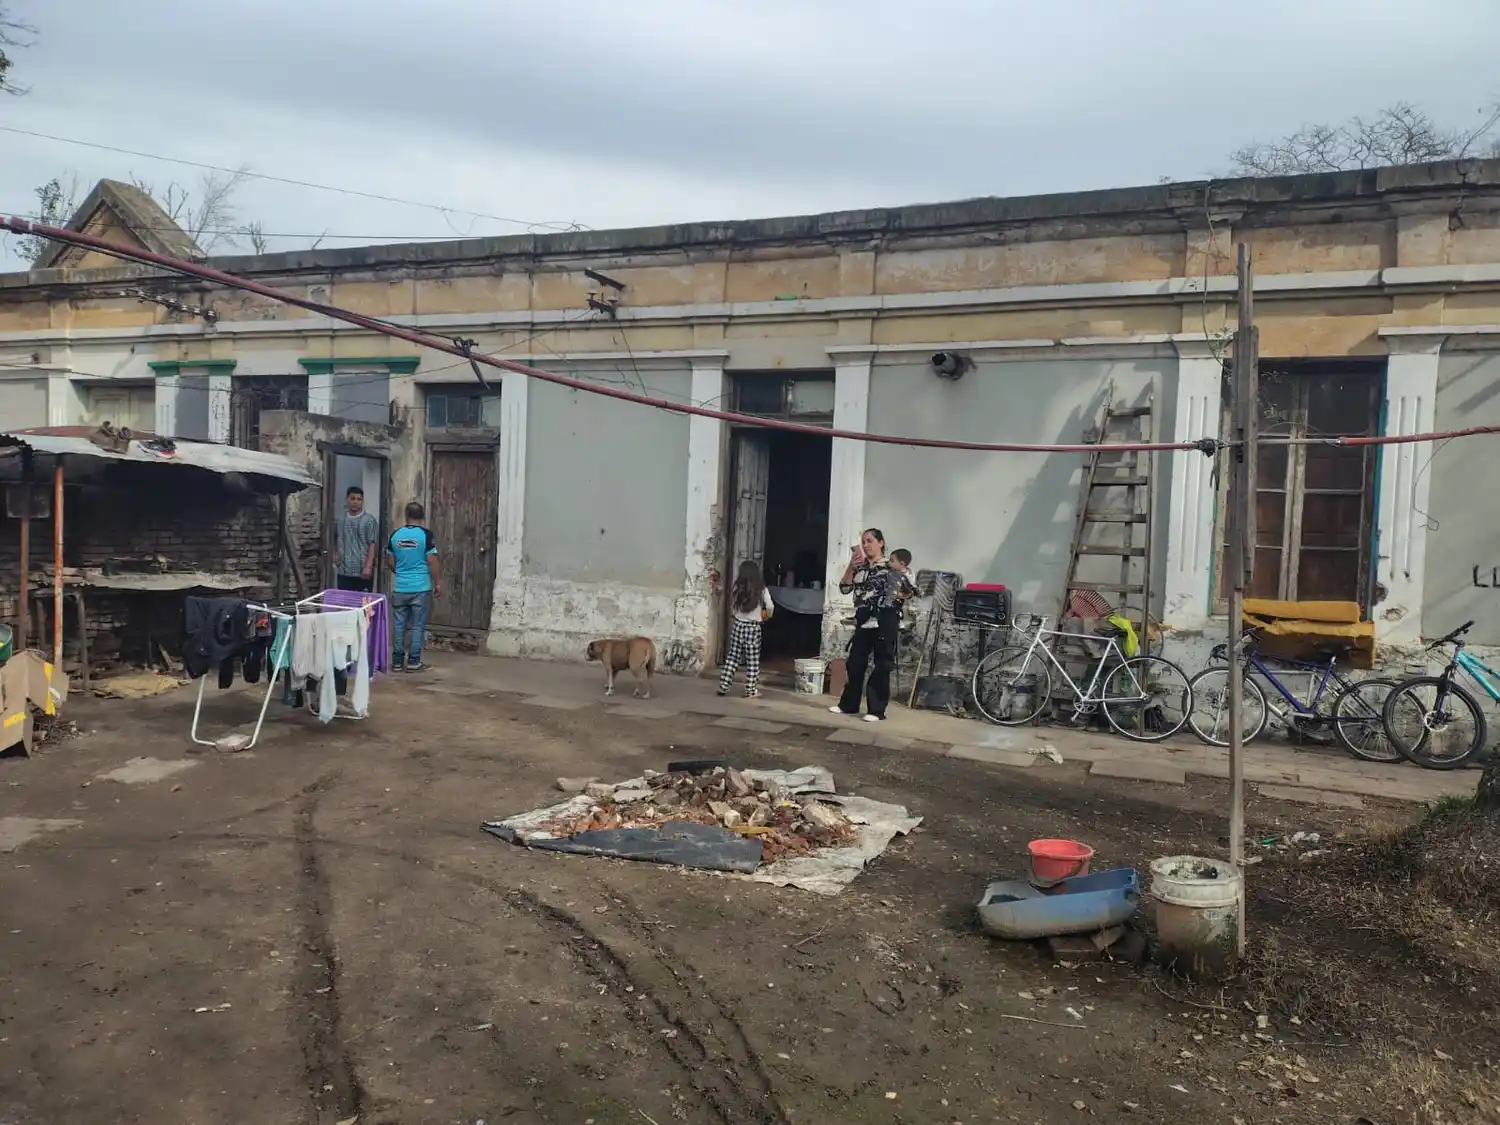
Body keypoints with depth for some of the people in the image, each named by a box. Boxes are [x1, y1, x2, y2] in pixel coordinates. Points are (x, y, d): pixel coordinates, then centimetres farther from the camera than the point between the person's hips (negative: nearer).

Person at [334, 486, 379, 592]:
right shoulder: (340, 518, 10)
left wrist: (368, 567, -16)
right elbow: (334, 538, 25)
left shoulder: (369, 520, -5)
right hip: (343, 571, 4)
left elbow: (373, 545, -9)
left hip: (362, 572, -4)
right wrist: (335, 553, 10)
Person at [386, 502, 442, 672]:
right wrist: (438, 583, -2)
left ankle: (398, 660, 13)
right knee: (418, 625, 3)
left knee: (400, 624, 9)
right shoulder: (426, 534, -9)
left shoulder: (395, 535, 4)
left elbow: (391, 562, 13)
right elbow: (432, 562, -11)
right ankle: (413, 660, 4)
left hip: (400, 588, 3)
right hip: (421, 588, -3)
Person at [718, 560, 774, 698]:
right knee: (753, 660, 5)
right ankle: (751, 690, 8)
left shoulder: (736, 588, -3)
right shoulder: (761, 590, -8)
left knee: (732, 657, 10)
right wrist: (767, 615, 8)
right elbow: (770, 607, -13)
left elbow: (732, 606, 6)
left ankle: (723, 686, 10)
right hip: (753, 627, -2)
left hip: (738, 625, 3)